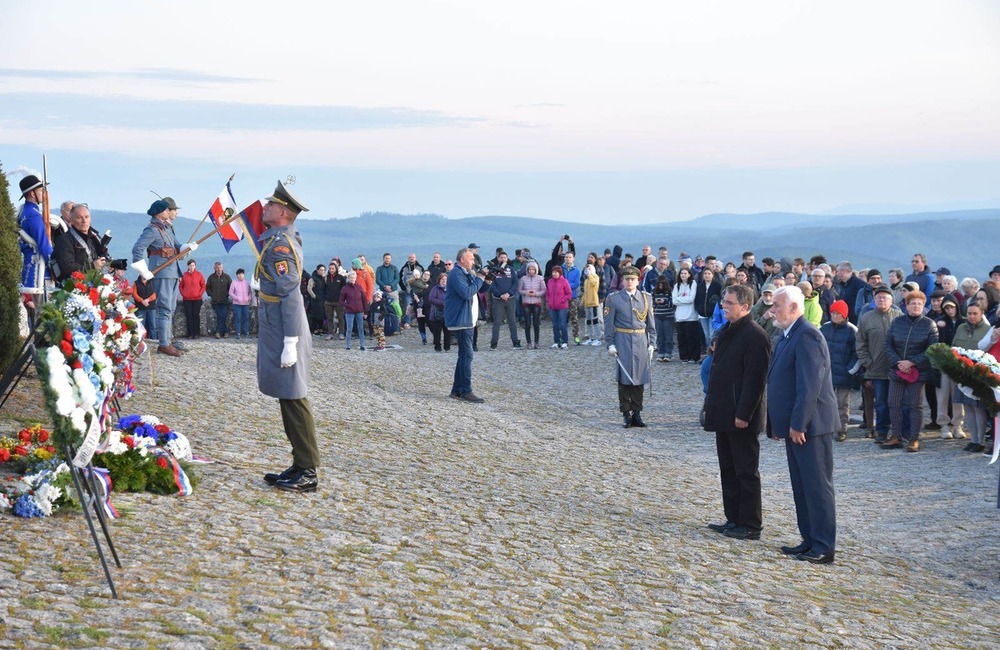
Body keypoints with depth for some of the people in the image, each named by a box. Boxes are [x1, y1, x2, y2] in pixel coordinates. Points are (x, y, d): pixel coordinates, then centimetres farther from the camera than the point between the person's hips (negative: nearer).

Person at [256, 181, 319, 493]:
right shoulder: (283, 238, 12)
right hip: (276, 333, 10)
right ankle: (300, 465, 21)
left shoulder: (280, 245, -18)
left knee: (293, 400, -5)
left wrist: (290, 344, -25)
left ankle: (307, 474, 0)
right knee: (289, 399, 14)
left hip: (284, 334, -10)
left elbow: (290, 296, -23)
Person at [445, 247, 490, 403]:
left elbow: (480, 290, 22)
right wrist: (480, 278, -19)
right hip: (461, 321, -11)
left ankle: (457, 390, 19)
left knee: (464, 356, 13)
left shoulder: (467, 273, 18)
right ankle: (466, 391, -10)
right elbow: (467, 293, -26)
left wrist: (487, 281, 2)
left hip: (468, 320, 11)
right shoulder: (456, 274, -14)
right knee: (467, 356, -11)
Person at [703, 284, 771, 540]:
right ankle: (734, 519, 23)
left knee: (746, 472, -1)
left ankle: (750, 525, 7)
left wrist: (743, 414, -22)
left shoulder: (755, 336, -17)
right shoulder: (726, 331, 13)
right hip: (723, 414, 9)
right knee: (728, 469, 14)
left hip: (741, 417, -9)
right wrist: (710, 404, 16)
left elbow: (755, 380, -20)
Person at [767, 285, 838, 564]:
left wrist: (798, 424, -22)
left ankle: (824, 547, 1)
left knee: (817, 485, -4)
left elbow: (809, 384, -23)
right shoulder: (788, 336, 15)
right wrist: (776, 424, 17)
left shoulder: (806, 336, -17)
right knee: (801, 485, 14)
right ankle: (810, 540, 22)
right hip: (794, 425, 10)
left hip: (810, 425, -10)